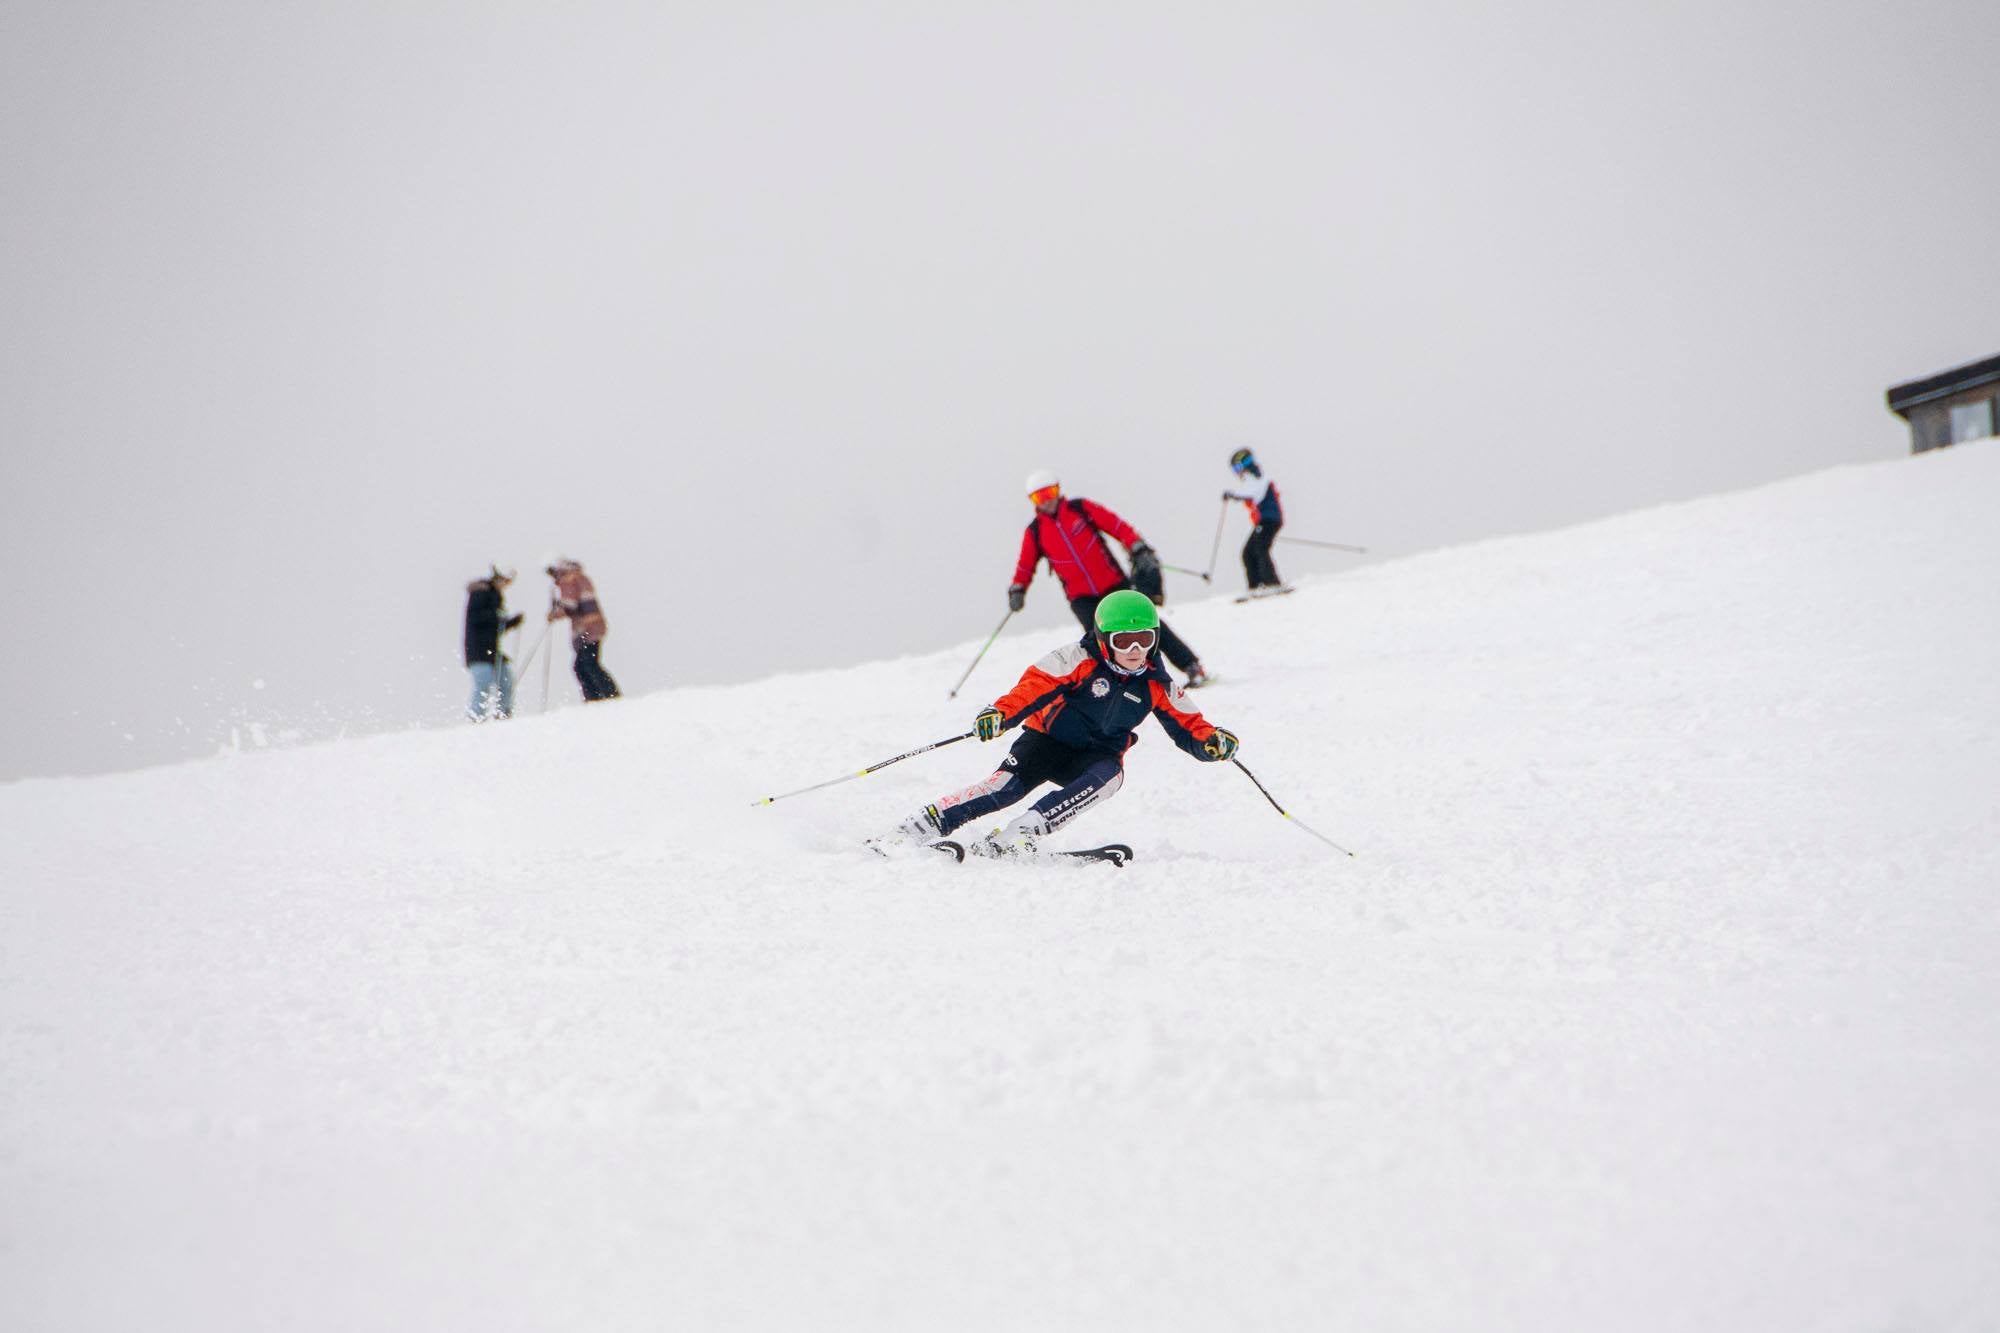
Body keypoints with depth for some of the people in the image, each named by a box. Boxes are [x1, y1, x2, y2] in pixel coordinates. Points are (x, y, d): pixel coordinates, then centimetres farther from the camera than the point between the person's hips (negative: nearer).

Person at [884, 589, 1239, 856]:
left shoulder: (1156, 685, -2)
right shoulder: (1080, 659, -14)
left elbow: (1187, 724, 4)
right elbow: (1035, 686, -22)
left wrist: (1212, 741, -18)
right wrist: (1001, 712, -39)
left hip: (1098, 755, 3)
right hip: (1048, 738, -3)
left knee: (1109, 776, -32)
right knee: (1007, 784, -26)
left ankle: (1019, 834, -38)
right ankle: (918, 828, -26)